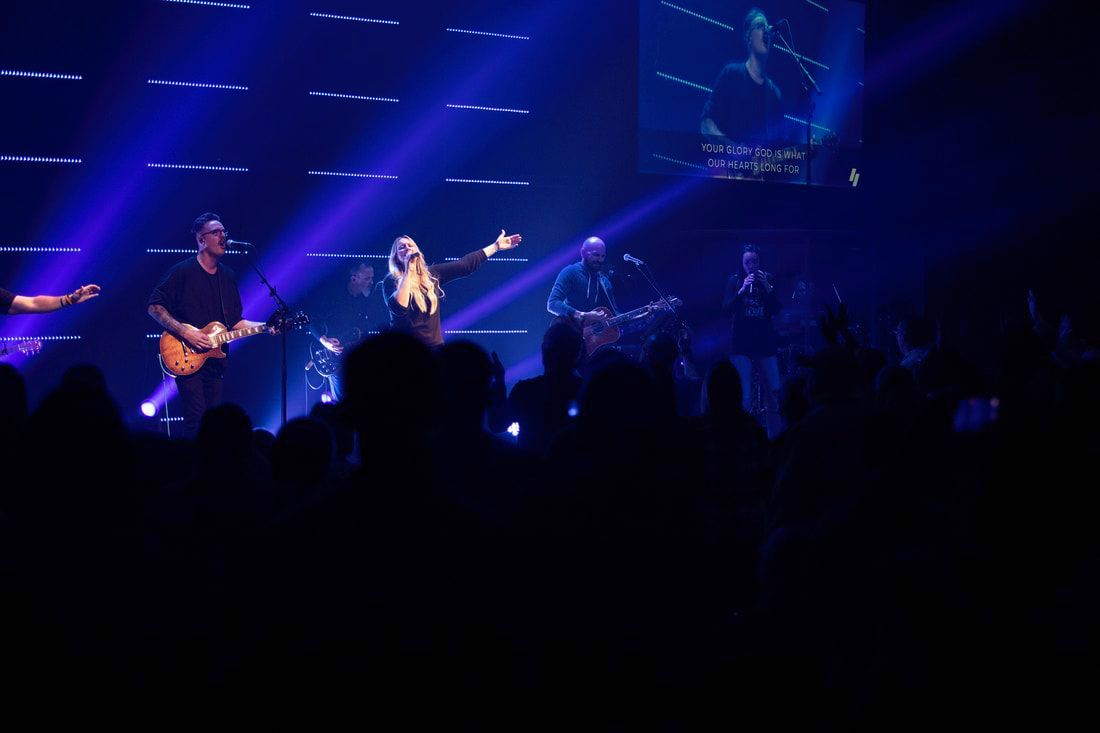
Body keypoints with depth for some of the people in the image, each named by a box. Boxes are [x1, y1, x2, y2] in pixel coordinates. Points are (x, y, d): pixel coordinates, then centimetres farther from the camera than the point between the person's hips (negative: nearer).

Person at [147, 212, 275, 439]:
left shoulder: (228, 277, 14)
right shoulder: (182, 272, -6)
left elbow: (235, 322, 16)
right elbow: (154, 307, -9)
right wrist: (184, 331, -18)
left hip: (215, 360, 7)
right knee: (196, 420, -15)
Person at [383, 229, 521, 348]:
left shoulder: (432, 274, 7)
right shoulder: (391, 281, -6)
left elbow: (465, 265, 12)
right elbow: (399, 309, -24)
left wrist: (496, 246, 13)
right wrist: (408, 271, -21)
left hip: (435, 346, 4)